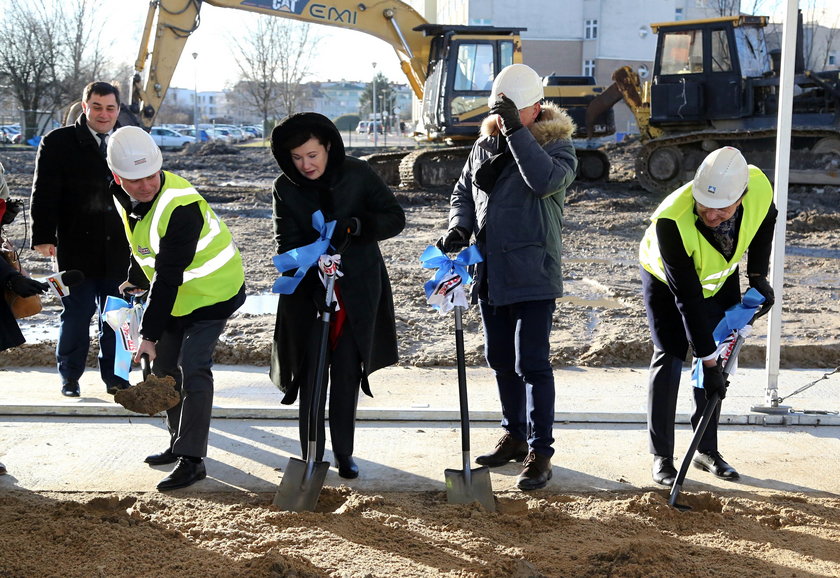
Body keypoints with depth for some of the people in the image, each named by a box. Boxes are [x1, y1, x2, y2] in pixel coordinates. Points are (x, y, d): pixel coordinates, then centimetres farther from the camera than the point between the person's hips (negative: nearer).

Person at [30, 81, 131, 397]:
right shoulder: (58, 143, -1)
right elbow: (44, 192, -5)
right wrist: (43, 236, -13)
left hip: (119, 249, 3)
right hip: (77, 248, -3)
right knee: (76, 314, 4)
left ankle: (114, 376, 19)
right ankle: (70, 377, 17)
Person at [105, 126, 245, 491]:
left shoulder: (180, 206, -32)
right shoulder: (124, 197, -5)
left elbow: (168, 277, -33)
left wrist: (150, 333, -32)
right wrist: (135, 280, 26)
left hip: (212, 293, -9)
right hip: (175, 296, 9)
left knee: (192, 368, -16)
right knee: (164, 366, 14)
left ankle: (192, 460, -12)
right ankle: (180, 443, 29)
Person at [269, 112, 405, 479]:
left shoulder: (357, 174, -8)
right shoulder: (285, 188, -6)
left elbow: (395, 218, -7)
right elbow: (288, 243, -10)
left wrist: (354, 226, -24)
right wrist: (311, 267, -28)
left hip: (358, 290, 0)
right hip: (309, 292, 0)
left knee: (347, 375, 5)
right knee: (311, 376, 0)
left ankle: (344, 453, 20)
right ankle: (312, 457, 12)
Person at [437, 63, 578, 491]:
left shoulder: (557, 145, -7)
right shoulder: (485, 144, 11)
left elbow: (545, 180, -28)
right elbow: (464, 190, 18)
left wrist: (516, 130, -27)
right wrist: (459, 227, -2)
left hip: (533, 276, -7)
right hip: (491, 275, 7)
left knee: (532, 364, -7)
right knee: (501, 360, 16)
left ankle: (540, 452, 1)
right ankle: (514, 436, 31)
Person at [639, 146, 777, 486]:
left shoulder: (759, 187, -32)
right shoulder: (671, 220, -43)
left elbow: (765, 223, -3)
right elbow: (688, 298, -38)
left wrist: (758, 274, -8)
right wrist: (707, 360, -34)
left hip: (721, 277, 4)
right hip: (666, 279, -4)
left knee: (719, 358, 4)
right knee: (669, 358, -10)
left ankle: (707, 450, 17)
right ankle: (661, 456, 1)